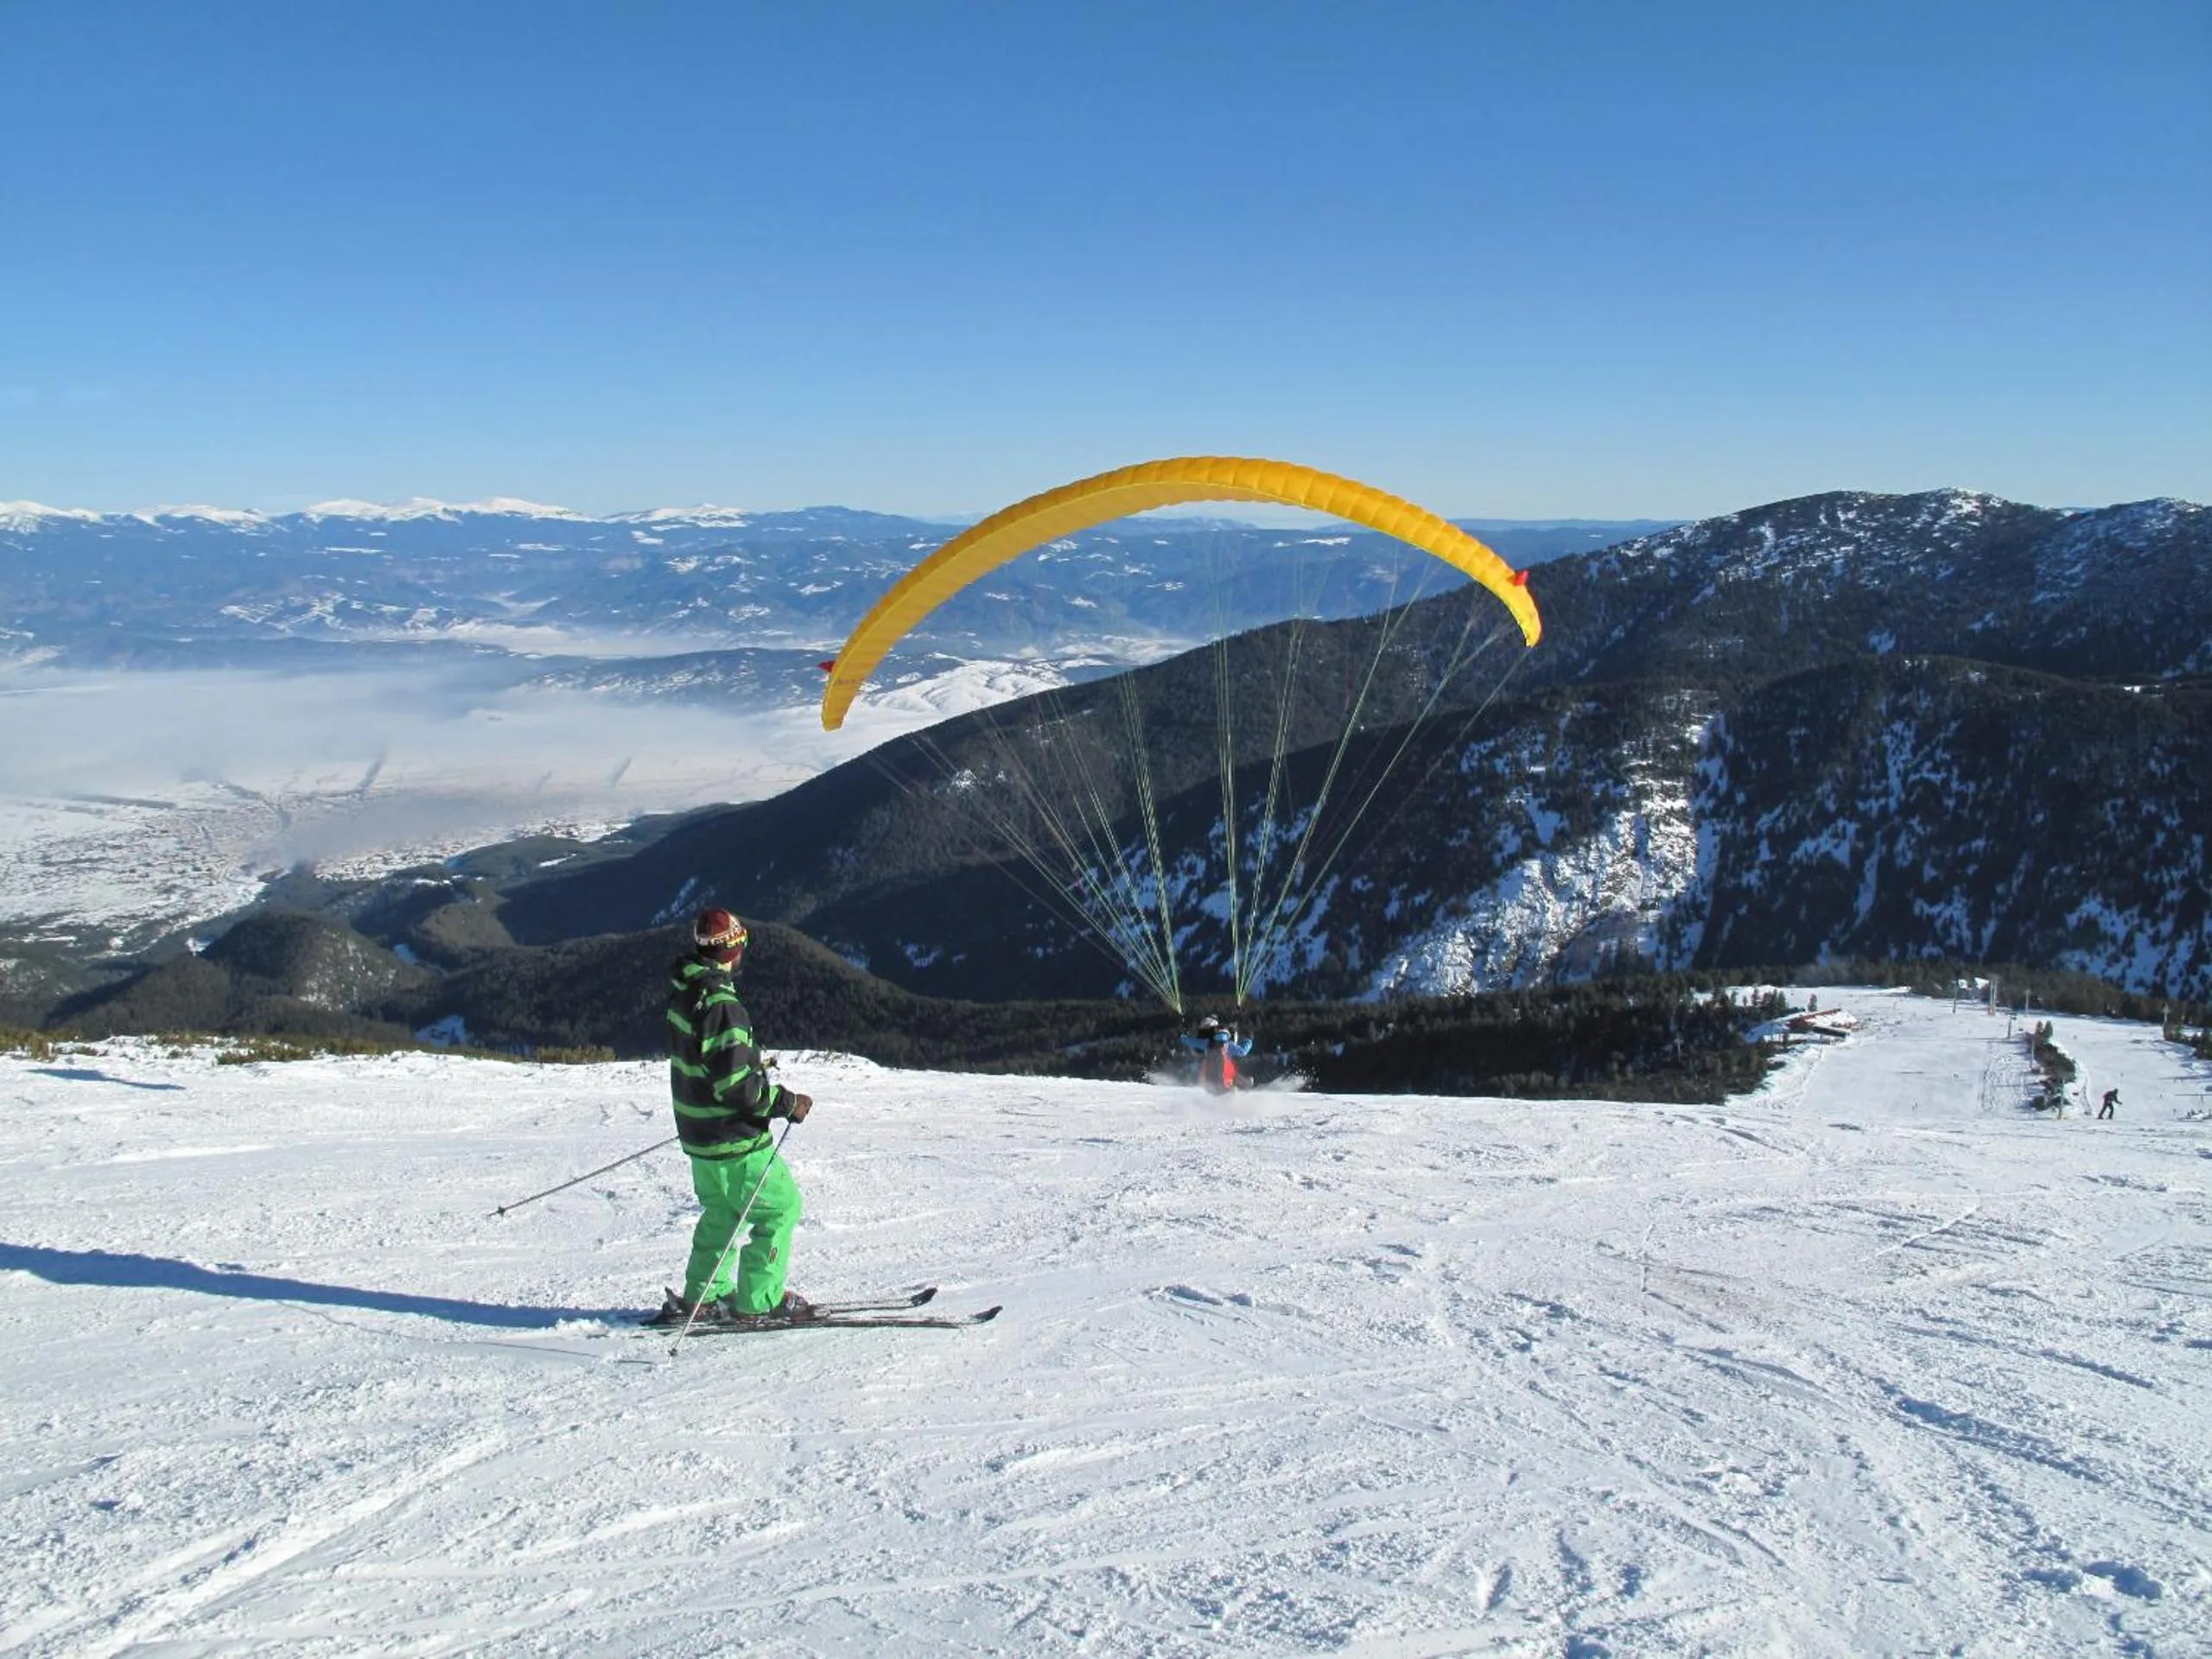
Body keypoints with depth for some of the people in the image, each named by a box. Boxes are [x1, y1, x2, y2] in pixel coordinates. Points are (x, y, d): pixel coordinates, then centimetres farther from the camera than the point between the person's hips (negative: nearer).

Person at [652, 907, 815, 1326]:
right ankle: (758, 1301, 6)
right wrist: (786, 1103, -16)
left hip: (697, 1129, 9)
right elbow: (735, 1083, -27)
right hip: (732, 1139, -9)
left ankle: (702, 1297, 30)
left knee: (722, 1210, 24)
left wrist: (754, 1065, 21)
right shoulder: (720, 1005, -25)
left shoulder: (684, 992, 4)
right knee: (782, 1204, 4)